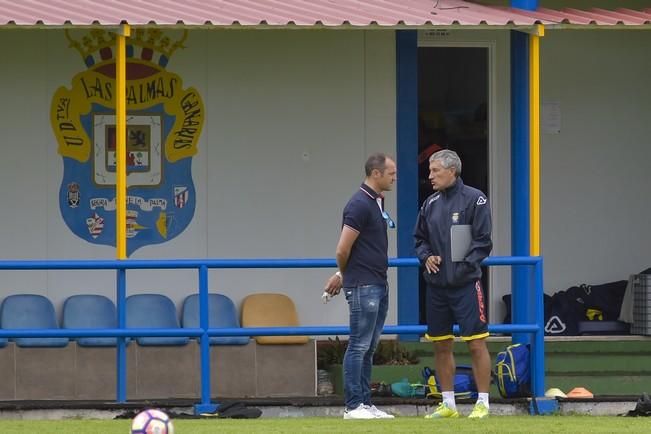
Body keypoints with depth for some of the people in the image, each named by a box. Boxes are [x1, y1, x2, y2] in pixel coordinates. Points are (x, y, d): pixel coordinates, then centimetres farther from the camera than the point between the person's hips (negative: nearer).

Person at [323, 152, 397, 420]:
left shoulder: (378, 202, 14)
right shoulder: (359, 205, -16)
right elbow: (343, 250, -17)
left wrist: (342, 276, 18)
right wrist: (345, 275, 2)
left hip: (379, 285, 9)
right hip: (363, 286, -9)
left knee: (369, 347, 10)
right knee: (359, 346, -6)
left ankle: (365, 403, 14)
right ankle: (353, 407, -4)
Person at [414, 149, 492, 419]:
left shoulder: (474, 200, -6)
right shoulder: (431, 204, 11)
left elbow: (483, 241, -8)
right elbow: (419, 238, 19)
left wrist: (464, 265, -15)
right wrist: (426, 257, -1)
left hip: (465, 284, -6)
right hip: (436, 285, 6)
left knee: (476, 344, -6)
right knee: (441, 346, 10)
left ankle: (482, 404, 0)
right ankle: (448, 404, 18)